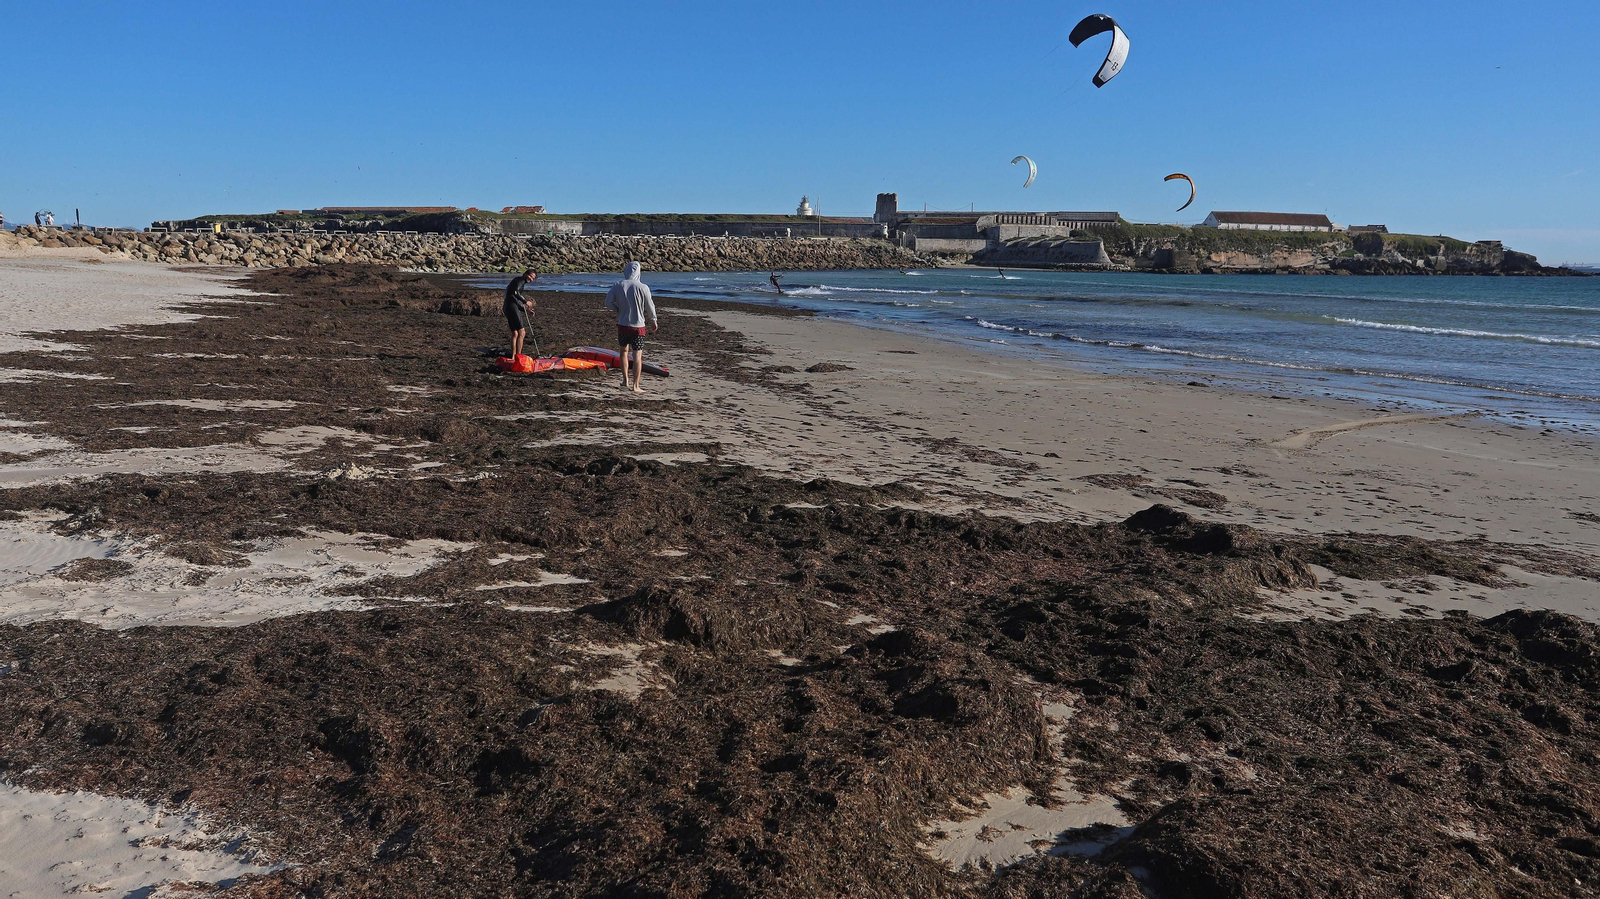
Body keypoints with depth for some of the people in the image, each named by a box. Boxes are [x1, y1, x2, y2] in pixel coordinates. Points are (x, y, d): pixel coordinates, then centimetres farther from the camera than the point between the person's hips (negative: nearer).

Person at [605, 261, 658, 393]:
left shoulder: (617, 286, -2)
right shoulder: (643, 287, -12)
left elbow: (608, 303, 2)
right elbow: (650, 307, -5)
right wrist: (653, 322, 11)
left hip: (622, 324, 4)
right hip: (637, 326, -4)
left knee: (624, 351, 21)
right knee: (637, 355, 1)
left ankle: (626, 381, 23)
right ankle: (636, 386, 2)